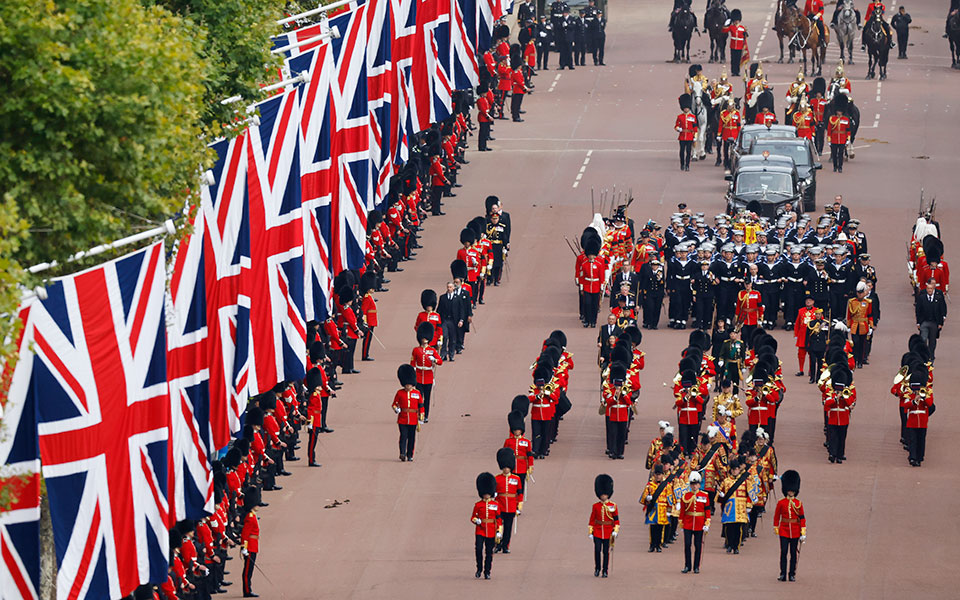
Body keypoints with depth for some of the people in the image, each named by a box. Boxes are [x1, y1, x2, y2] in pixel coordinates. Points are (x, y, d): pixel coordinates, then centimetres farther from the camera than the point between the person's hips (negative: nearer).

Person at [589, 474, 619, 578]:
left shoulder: (613, 505, 1)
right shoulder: (596, 506, 4)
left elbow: (616, 519, 3)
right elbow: (592, 520, 6)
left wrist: (615, 531, -7)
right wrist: (590, 533, 2)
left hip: (608, 533, -1)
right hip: (597, 532, 1)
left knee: (606, 552, 2)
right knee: (597, 550, -6)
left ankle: (605, 571, 9)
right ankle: (597, 569, 11)